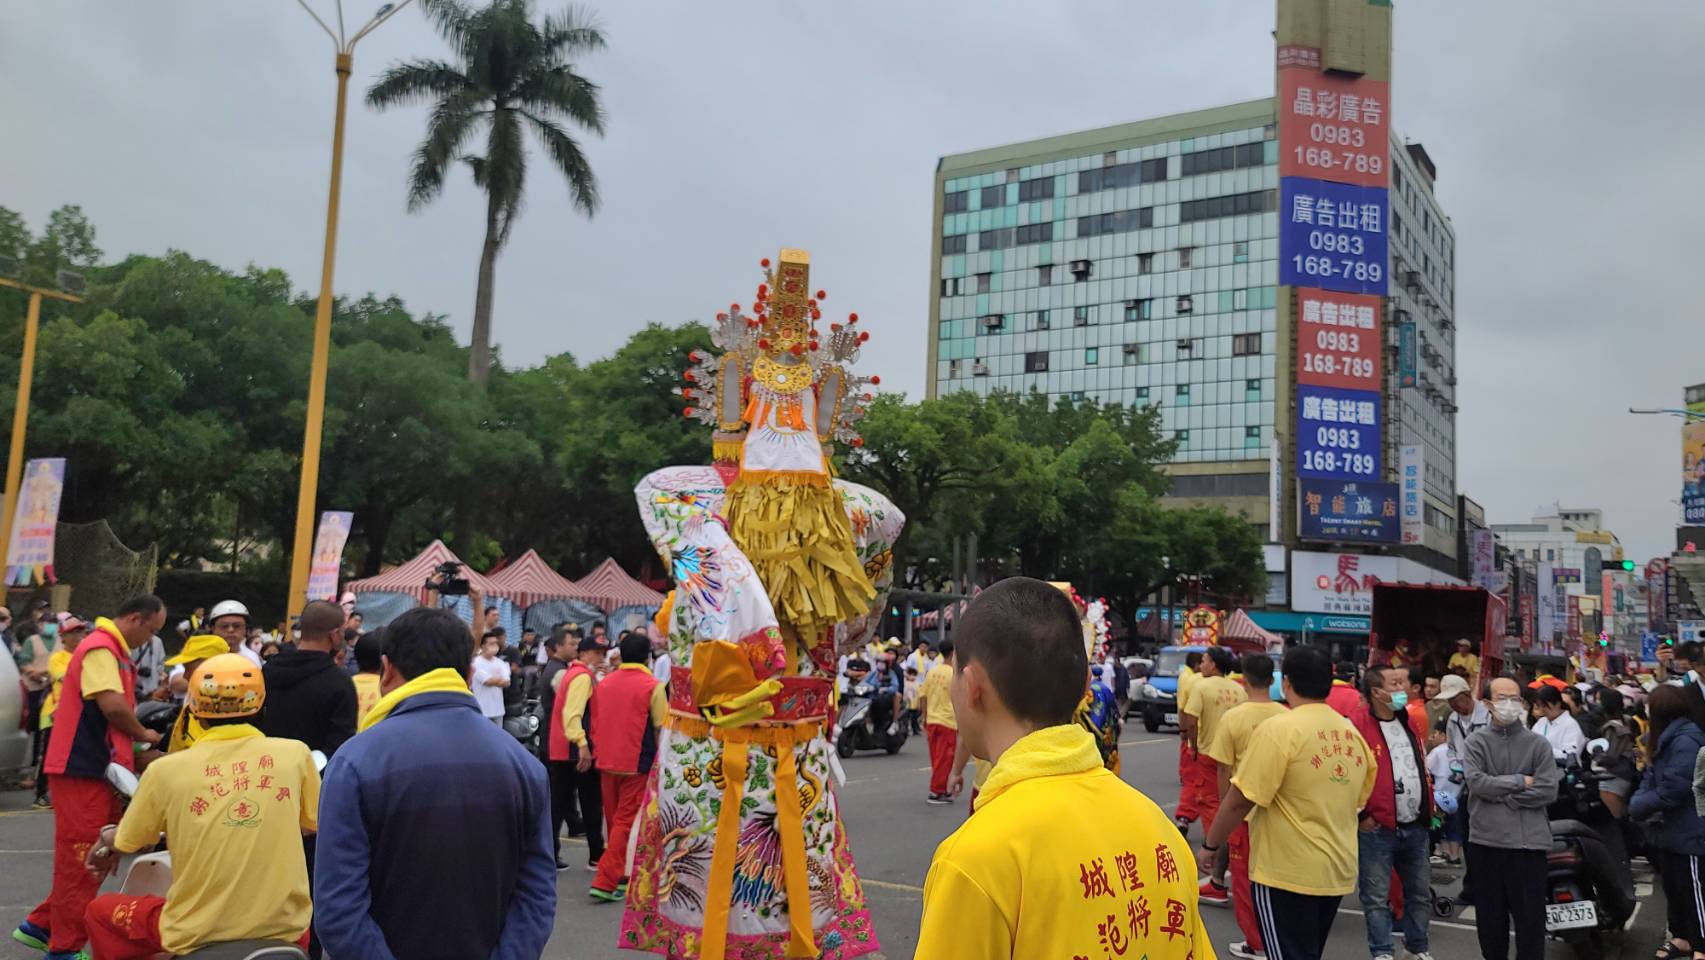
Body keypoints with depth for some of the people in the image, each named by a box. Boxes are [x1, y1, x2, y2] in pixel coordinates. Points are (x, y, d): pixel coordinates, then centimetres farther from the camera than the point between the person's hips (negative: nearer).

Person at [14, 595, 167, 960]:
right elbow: (112, 704, -27)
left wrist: (134, 747, 7)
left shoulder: (113, 649, 16)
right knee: (80, 859, -2)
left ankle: (41, 925, 26)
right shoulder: (100, 647, -16)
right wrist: (143, 735, -11)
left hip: (99, 767, 10)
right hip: (82, 768, -10)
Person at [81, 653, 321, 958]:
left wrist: (106, 838, 32)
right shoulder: (295, 753, -6)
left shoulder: (165, 770, -8)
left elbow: (128, 843, 8)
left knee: (100, 912, 26)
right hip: (283, 930, 2)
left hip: (198, 933, -1)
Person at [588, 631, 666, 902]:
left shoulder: (603, 683, 5)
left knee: (614, 820, 16)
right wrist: (659, 758, 7)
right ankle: (605, 881, -8)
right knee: (626, 821, -1)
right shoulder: (652, 686, -9)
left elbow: (595, 723, 12)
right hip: (637, 764, -5)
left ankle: (621, 876, 26)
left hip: (607, 762, 5)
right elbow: (661, 728, -7)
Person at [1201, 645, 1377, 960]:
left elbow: (1240, 800, -18)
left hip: (1288, 872, -7)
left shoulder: (1278, 729, -17)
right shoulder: (1352, 733, 5)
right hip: (1339, 870, 8)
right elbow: (1358, 800, 15)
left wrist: (1210, 844, -4)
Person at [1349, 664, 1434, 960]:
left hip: (1415, 827, 7)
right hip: (1377, 829, -7)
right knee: (1377, 897, 3)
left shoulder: (1411, 723, 10)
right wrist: (1360, 815, -14)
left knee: (1420, 892, 17)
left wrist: (1428, 806, 16)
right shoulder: (1357, 725, -15)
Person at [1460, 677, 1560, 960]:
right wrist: (1519, 781, -11)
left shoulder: (1538, 744, 3)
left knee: (1530, 916, 1)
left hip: (1528, 841, -1)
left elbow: (1547, 791, -7)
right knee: (1490, 915, 12)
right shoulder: (1476, 742, 4)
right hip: (1485, 840, 1)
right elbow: (1475, 781, -10)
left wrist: (1499, 795, -9)